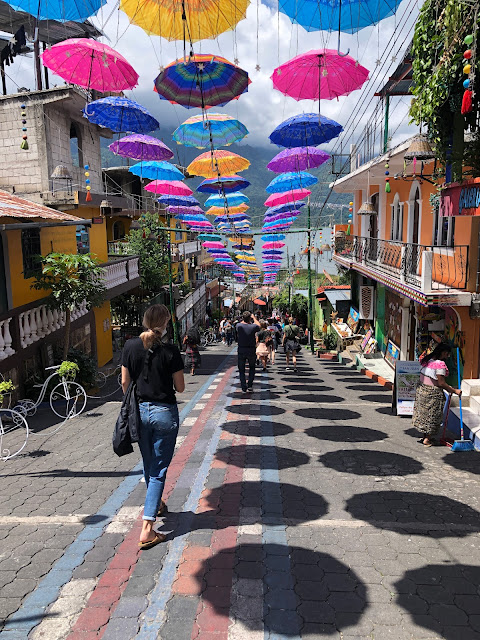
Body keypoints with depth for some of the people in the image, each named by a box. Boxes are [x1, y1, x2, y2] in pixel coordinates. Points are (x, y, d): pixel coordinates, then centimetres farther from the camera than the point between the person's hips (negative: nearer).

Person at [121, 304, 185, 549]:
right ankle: (147, 530, 2)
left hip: (140, 410, 4)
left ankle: (156, 504, 48)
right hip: (164, 413, -4)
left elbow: (125, 382, 2)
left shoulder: (130, 346, -5)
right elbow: (180, 388, -8)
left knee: (148, 465, 24)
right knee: (159, 470, 4)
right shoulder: (170, 351, -15)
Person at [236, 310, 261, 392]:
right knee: (252, 367, 21)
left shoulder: (239, 326, -12)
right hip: (251, 350, 0)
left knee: (241, 369, 11)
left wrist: (244, 319, 27)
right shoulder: (253, 327, -13)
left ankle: (244, 388, 8)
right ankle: (250, 385, 13)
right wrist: (254, 318, 24)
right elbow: (258, 325, 11)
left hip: (241, 350, 0)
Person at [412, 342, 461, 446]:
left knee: (424, 412, 18)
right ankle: (427, 439, 14)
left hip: (422, 389, 8)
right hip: (433, 393, -8)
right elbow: (442, 383, -20)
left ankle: (426, 436, 29)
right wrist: (454, 391, -8)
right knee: (432, 415, 7)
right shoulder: (440, 364, -21)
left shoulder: (427, 360, 4)